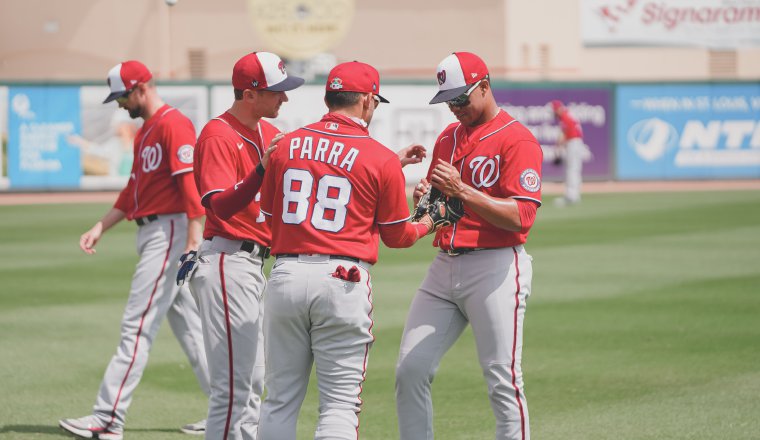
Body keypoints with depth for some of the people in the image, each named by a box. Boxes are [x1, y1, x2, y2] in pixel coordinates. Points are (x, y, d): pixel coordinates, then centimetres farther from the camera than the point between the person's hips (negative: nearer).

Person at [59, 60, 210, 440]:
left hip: (170, 233, -11)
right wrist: (101, 228, 16)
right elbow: (134, 191, 24)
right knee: (188, 326, 12)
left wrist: (194, 240, -27)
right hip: (151, 234, 11)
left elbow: (191, 183, -21)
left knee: (137, 326, -12)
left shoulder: (174, 125, -13)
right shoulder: (145, 133, 19)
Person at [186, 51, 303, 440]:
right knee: (234, 384, -12)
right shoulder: (219, 136, -15)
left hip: (252, 262, 10)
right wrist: (263, 169, -39)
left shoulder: (268, 133, 13)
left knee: (252, 382, 17)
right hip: (226, 260, -10)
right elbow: (220, 206, -27)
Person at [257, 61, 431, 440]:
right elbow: (397, 236, 7)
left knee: (280, 401, 9)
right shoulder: (382, 160, -2)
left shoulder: (286, 145, 7)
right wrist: (426, 225, 30)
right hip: (342, 281, -3)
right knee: (339, 403, 1)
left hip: (286, 276, 3)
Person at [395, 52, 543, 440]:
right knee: (410, 371, 1)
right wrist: (425, 198, 2)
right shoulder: (448, 137, 18)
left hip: (494, 269, -7)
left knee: (502, 383, -7)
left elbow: (521, 217, -16)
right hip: (444, 267, 7)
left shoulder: (517, 140, -7)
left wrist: (461, 191, -22)